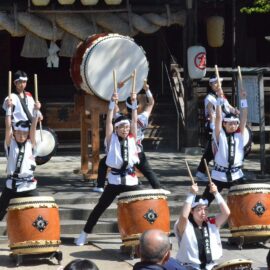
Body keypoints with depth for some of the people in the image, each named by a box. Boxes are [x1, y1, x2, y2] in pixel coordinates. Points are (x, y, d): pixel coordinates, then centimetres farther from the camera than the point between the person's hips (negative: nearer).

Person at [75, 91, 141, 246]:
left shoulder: (132, 139, 6)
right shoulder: (112, 139, 1)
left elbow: (135, 120, -2)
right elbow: (109, 121, -9)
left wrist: (134, 103, -12)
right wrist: (113, 103, -18)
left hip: (131, 181, 1)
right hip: (115, 181, -1)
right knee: (100, 208, 5)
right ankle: (84, 234, 14)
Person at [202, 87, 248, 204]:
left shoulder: (239, 135, 3)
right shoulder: (220, 135, -4)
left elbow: (244, 117, -5)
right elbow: (218, 118, -14)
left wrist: (243, 100, -12)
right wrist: (220, 99, -20)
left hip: (236, 176, 3)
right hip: (219, 175, -3)